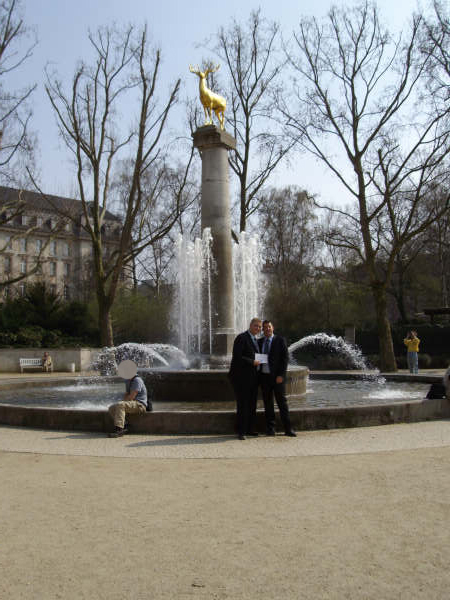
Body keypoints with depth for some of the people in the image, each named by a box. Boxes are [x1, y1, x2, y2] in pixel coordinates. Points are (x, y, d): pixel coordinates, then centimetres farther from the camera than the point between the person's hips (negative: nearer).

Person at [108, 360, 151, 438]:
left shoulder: (137, 380, -14)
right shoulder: (128, 380, 17)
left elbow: (131, 397, -19)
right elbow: (126, 394, 23)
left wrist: (122, 401, -5)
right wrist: (122, 401, 3)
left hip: (139, 405, -10)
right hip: (133, 403, 10)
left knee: (120, 405, -31)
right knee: (111, 408, -4)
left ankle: (119, 429, -35)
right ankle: (123, 427, -14)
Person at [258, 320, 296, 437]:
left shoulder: (280, 340, 0)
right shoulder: (259, 342, 12)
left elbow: (285, 358, -5)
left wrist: (281, 375, -12)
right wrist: (258, 376, 6)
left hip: (277, 377, -3)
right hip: (264, 377, 3)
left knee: (282, 402, -1)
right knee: (268, 404, 6)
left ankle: (288, 429, 3)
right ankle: (270, 429, 12)